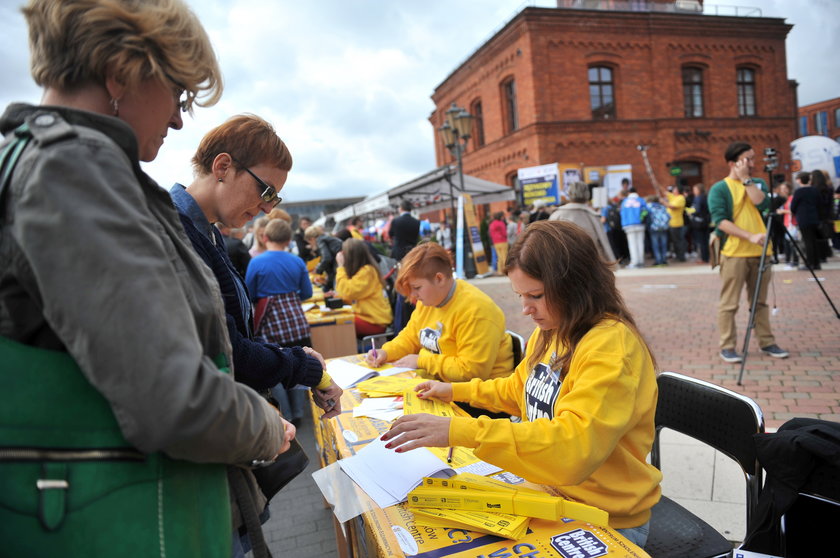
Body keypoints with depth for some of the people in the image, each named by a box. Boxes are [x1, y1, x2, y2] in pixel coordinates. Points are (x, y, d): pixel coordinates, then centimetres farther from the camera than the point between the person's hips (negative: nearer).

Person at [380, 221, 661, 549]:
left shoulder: (611, 346, -25)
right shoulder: (549, 332, 1)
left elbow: (574, 446, -36)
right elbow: (520, 389, 20)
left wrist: (461, 432, -40)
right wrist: (455, 391, 15)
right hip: (548, 494, 7)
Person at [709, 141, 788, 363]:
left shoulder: (758, 183, 12)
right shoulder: (719, 189, -3)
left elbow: (762, 204, -9)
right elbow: (721, 221, -14)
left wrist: (746, 179, -8)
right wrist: (750, 236, -22)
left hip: (759, 253, 5)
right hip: (733, 254, -5)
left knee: (760, 302, 14)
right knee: (729, 304, -1)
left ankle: (766, 342, 24)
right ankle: (727, 347, 7)